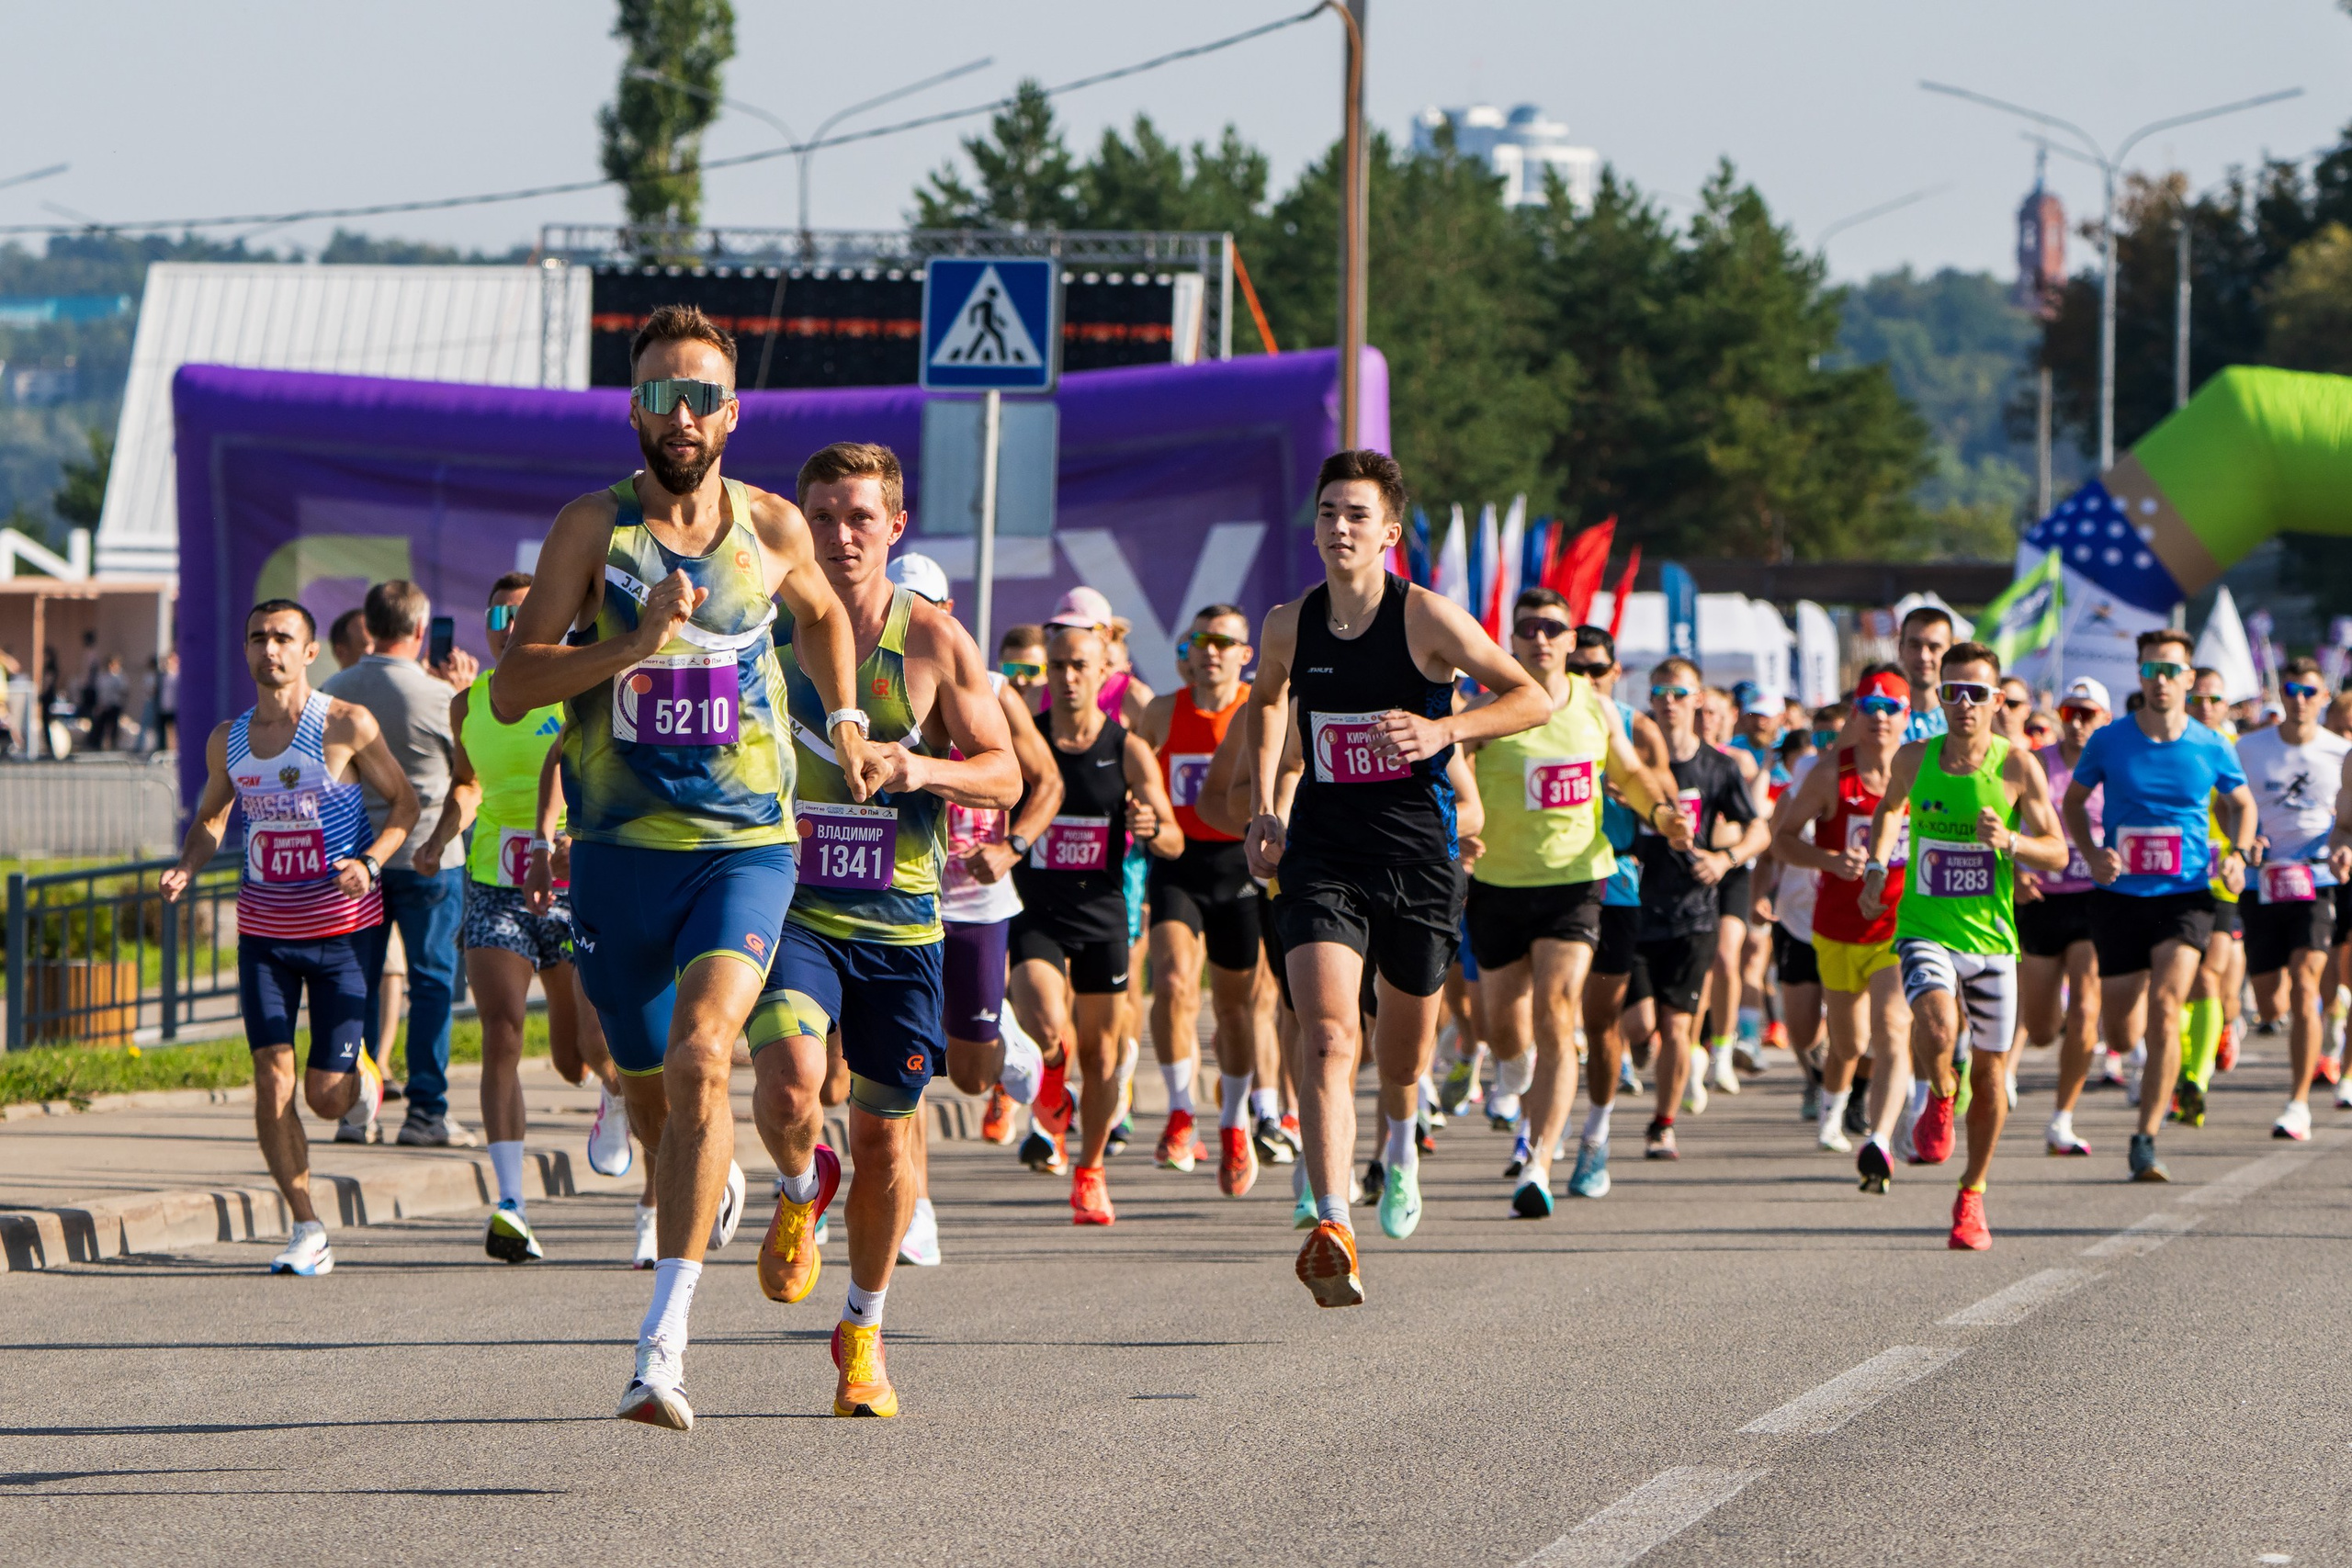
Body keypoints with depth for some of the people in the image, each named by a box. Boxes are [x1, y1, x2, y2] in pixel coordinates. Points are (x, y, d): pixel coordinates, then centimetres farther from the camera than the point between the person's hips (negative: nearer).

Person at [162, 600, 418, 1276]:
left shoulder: (346, 726, -7)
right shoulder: (227, 740, 5)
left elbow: (403, 803, 0)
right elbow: (210, 819, 18)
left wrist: (370, 862, -18)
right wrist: (187, 867, -3)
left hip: (340, 929, -3)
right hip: (263, 932, 3)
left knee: (326, 1094, -4)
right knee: (272, 1079, -9)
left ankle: (364, 1076, 35)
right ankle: (307, 1232, -1)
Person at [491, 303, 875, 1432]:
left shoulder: (773, 529, 3)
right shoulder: (592, 528, -3)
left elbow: (822, 614, 28)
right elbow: (510, 690, -10)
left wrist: (845, 724, 18)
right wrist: (636, 642, -21)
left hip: (745, 844, -1)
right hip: (618, 852, 1)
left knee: (700, 1057, -23)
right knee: (650, 1094, 14)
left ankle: (662, 1342, -28)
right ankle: (716, 1186, 52)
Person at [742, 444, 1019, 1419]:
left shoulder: (933, 641, -1)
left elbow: (1005, 777, 2)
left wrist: (922, 768, -18)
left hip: (898, 923, 1)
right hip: (790, 908, -1)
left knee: (884, 1135, 7)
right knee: (789, 1077, -26)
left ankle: (863, 1332, 28)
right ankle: (801, 1191, 10)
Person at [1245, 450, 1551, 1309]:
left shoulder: (1427, 618, -10)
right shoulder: (1288, 625, 0)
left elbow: (1533, 698, -6)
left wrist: (1443, 729, -21)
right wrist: (1263, 807, 14)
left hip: (1415, 851, 0)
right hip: (1321, 851, 0)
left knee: (1407, 1027, 19)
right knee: (1327, 1034, -19)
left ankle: (1400, 1145, 55)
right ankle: (1331, 1226, -29)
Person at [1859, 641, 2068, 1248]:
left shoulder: (2017, 767, -6)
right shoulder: (1914, 759, 0)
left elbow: (2057, 852, -3)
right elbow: (1890, 808, 22)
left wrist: (2010, 841, -22)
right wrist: (1877, 868, 7)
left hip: (1991, 935, 0)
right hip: (1925, 930, 0)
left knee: (1989, 1069, 8)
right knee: (1936, 1028, -29)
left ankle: (1971, 1196, 27)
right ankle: (1936, 1096, 7)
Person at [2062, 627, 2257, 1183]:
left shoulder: (2212, 749, 0)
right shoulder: (2109, 742, -2)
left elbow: (2243, 803, 17)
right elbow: (2074, 801, 11)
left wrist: (2237, 854, -2)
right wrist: (2092, 854, -7)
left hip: (2185, 895, -1)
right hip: (2120, 895, 1)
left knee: (2164, 1009, -20)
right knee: (2120, 1036, 5)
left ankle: (2146, 1142, -16)